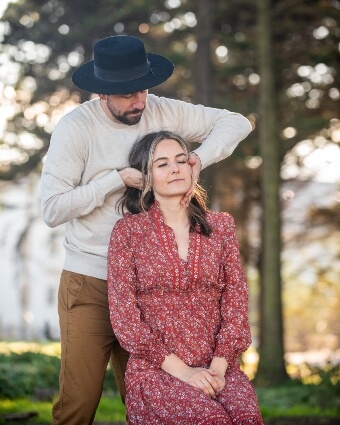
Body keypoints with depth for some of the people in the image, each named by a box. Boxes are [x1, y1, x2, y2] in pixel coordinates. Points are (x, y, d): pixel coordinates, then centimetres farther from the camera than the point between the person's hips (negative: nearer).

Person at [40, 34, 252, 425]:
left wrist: (200, 156, -12)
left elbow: (236, 122, 6)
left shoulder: (160, 112, 2)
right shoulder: (75, 127, -9)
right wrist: (118, 179, -16)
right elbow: (52, 209, -14)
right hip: (90, 284, -4)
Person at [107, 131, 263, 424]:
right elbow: (124, 315, -3)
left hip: (217, 368, 3)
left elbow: (235, 301, 7)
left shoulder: (220, 226, 11)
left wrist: (218, 366, -8)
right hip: (155, 370, -3)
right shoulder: (128, 231, 2)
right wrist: (181, 370, -11)